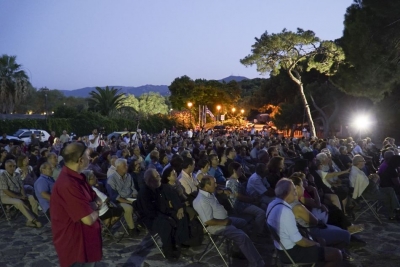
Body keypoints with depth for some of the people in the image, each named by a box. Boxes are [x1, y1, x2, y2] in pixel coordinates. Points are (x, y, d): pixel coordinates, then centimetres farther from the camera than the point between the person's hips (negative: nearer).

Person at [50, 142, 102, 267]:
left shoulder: (76, 177, 3)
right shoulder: (68, 184, -29)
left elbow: (97, 198, 8)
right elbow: (89, 219, -29)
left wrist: (94, 205, -14)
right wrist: (96, 210, -8)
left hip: (84, 238, 9)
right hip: (74, 243, -9)